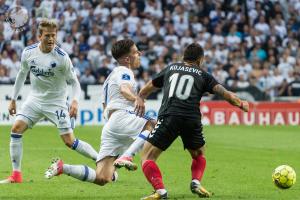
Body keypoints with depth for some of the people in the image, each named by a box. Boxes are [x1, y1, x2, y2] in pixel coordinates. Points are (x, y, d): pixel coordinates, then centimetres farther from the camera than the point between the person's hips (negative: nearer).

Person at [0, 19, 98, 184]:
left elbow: (74, 81, -10)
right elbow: (22, 74, 11)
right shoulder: (28, 52, -7)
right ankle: (16, 175, -4)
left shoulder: (62, 57, -18)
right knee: (16, 129, -12)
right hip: (35, 99, 4)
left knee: (69, 141, -10)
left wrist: (75, 101, -28)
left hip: (56, 102, -4)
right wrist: (13, 99, 14)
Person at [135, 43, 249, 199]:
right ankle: (196, 182, 2)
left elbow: (146, 89, 34)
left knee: (147, 157, 3)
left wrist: (140, 101, 45)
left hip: (168, 117, -1)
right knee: (199, 155, 27)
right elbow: (223, 93, 7)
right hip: (192, 120, 1)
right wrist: (240, 104, 15)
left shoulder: (170, 68, 25)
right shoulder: (202, 75, 19)